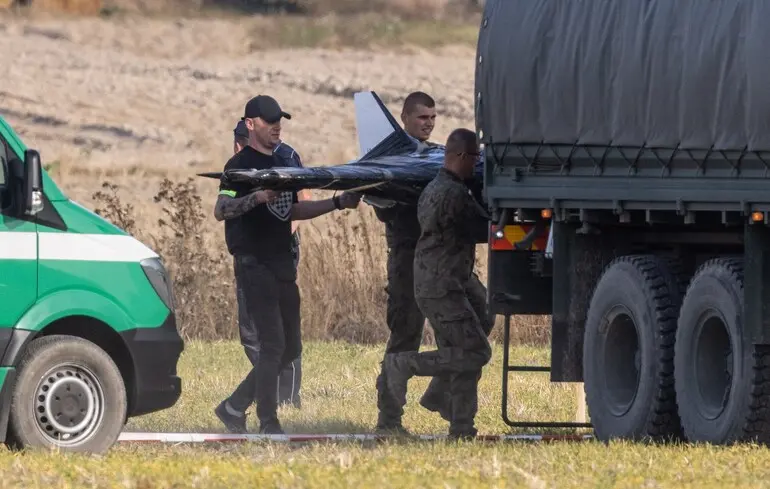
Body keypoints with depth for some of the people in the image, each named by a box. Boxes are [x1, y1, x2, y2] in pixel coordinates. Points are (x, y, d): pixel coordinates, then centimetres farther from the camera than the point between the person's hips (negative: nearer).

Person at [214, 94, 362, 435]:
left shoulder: (281, 164, 18)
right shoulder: (241, 165, -8)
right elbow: (221, 211, -20)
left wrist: (337, 203, 18)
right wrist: (258, 196, -34)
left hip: (282, 264, 9)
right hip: (254, 266, -8)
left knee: (290, 348, 8)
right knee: (272, 346, -11)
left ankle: (235, 407, 16)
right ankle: (268, 425, -7)